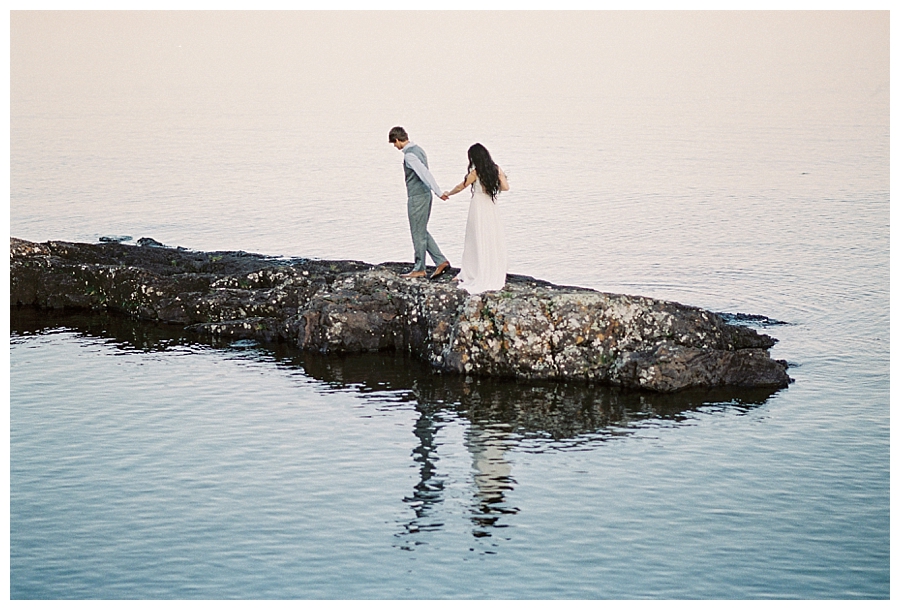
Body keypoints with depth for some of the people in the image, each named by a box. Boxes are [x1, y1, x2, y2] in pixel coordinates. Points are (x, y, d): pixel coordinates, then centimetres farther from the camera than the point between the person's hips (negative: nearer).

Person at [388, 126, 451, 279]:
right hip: (425, 194, 10)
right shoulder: (418, 149, 11)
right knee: (422, 232, 17)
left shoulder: (409, 155, -19)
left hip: (416, 197, -10)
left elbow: (424, 173, -26)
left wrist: (438, 192, -29)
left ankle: (419, 269, 11)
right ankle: (441, 261, 13)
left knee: (418, 233, 2)